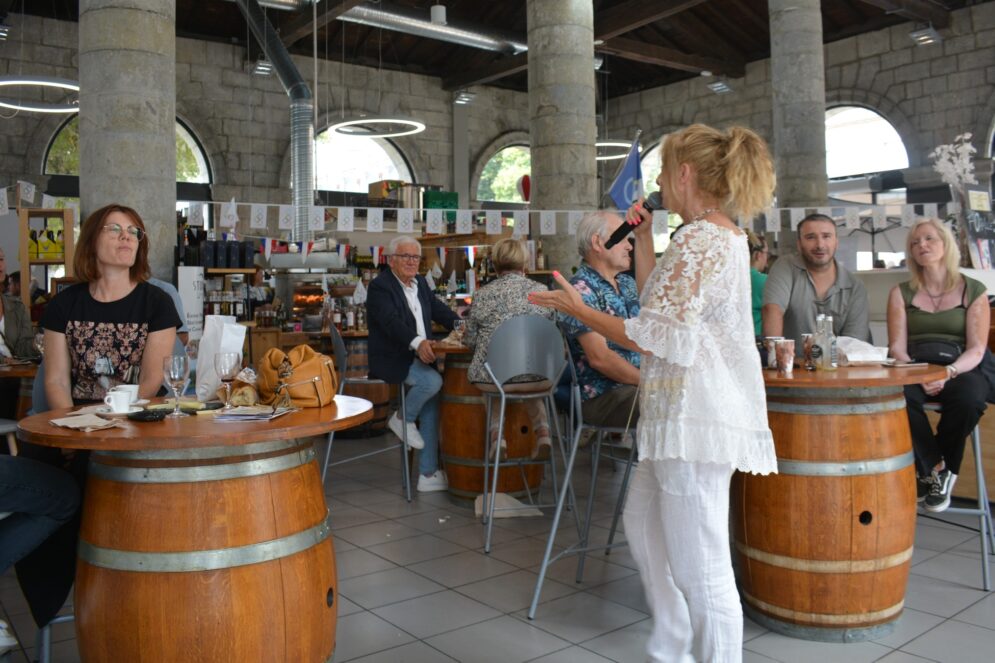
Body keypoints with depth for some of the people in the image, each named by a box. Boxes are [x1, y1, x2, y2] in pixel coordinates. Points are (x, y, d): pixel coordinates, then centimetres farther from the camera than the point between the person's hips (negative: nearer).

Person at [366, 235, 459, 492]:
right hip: (392, 360, -8)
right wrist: (417, 342, -41)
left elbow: (439, 309, 14)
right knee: (432, 381, -29)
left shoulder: (421, 283, 16)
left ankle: (428, 474, 2)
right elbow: (391, 321, -25)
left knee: (431, 404, -4)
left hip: (419, 357, 8)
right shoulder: (380, 286, -10)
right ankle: (403, 419, -1)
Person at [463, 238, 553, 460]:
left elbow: (469, 339, 3)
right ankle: (542, 432, 14)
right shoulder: (542, 291, 0)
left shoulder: (482, 295, -4)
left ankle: (497, 432, 11)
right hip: (535, 375, 1)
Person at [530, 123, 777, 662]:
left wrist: (578, 310, -9)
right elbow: (657, 302, 21)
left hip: (694, 415, -12)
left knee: (698, 566, -3)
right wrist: (643, 238, 17)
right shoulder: (722, 234, 16)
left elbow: (655, 336, -19)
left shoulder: (698, 240, -17)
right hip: (688, 411, 12)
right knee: (643, 522, 23)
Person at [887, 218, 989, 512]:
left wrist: (949, 372, -22)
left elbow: (976, 349, -1)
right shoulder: (901, 293, 12)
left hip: (959, 369, 0)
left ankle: (929, 471, -9)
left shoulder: (973, 290, 8)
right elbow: (897, 347, 3)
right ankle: (936, 468, -12)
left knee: (970, 399, -36)